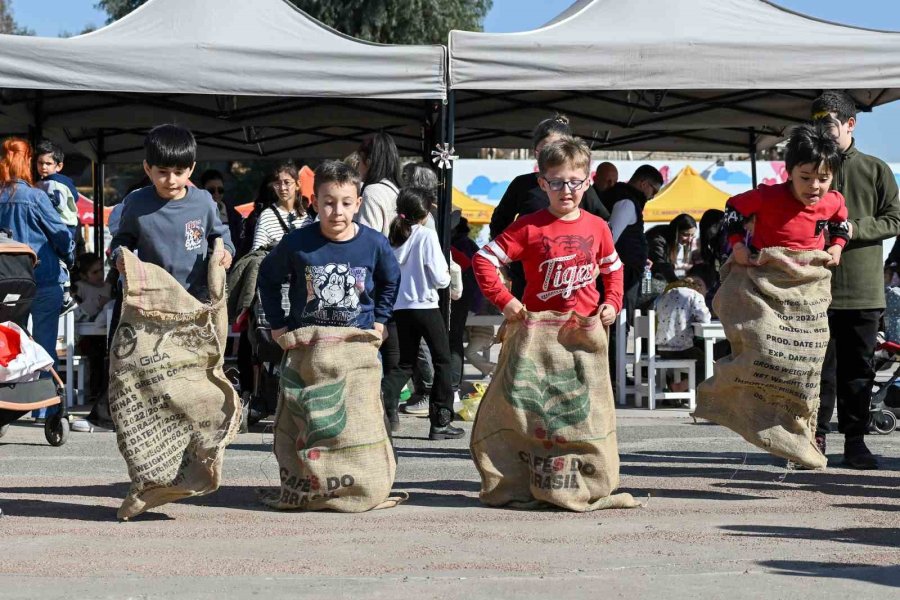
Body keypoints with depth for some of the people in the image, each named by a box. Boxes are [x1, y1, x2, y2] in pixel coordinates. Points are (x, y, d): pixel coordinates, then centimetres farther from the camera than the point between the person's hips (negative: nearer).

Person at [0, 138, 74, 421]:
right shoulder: (34, 197, -11)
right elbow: (60, 233, -5)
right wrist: (69, 258, 13)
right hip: (45, 278, -4)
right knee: (45, 344, 2)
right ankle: (44, 409, 0)